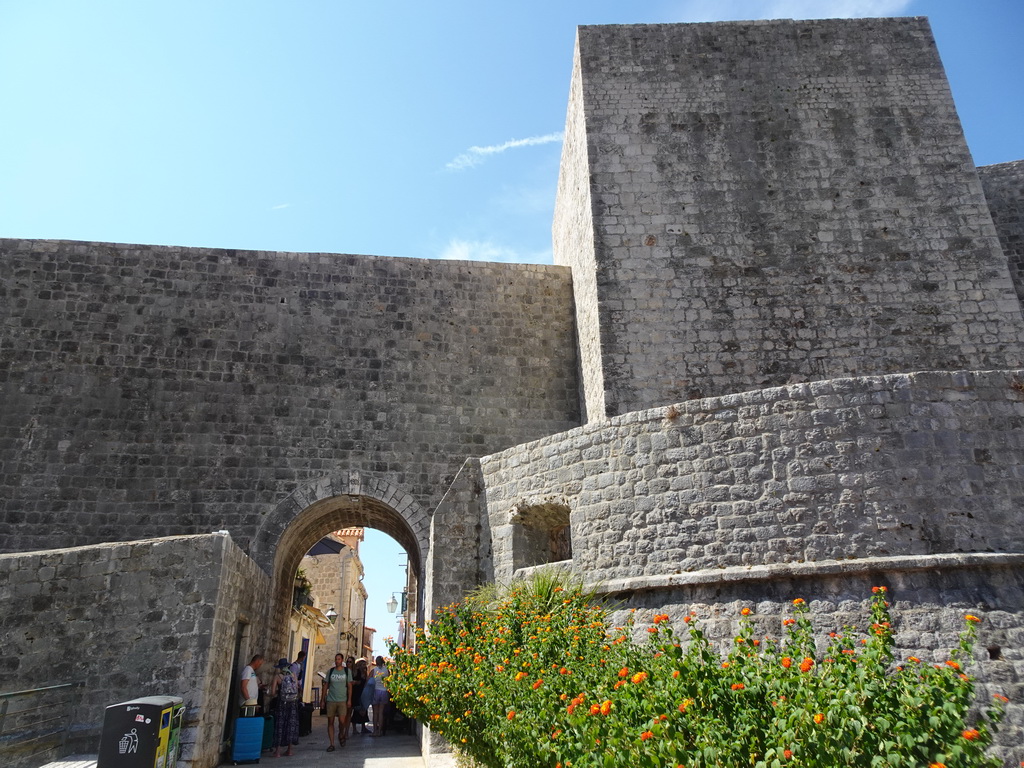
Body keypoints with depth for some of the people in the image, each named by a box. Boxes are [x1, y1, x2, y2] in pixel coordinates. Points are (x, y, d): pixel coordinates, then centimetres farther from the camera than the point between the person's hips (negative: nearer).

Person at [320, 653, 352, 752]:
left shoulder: (347, 671, 3)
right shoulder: (330, 671, 6)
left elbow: (349, 686, 3)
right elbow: (325, 686, 9)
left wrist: (349, 700, -4)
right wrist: (322, 700, 4)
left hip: (342, 700, -1)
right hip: (330, 700, 2)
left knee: (342, 721, -8)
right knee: (330, 722, 1)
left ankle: (341, 735, 22)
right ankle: (332, 744, 9)